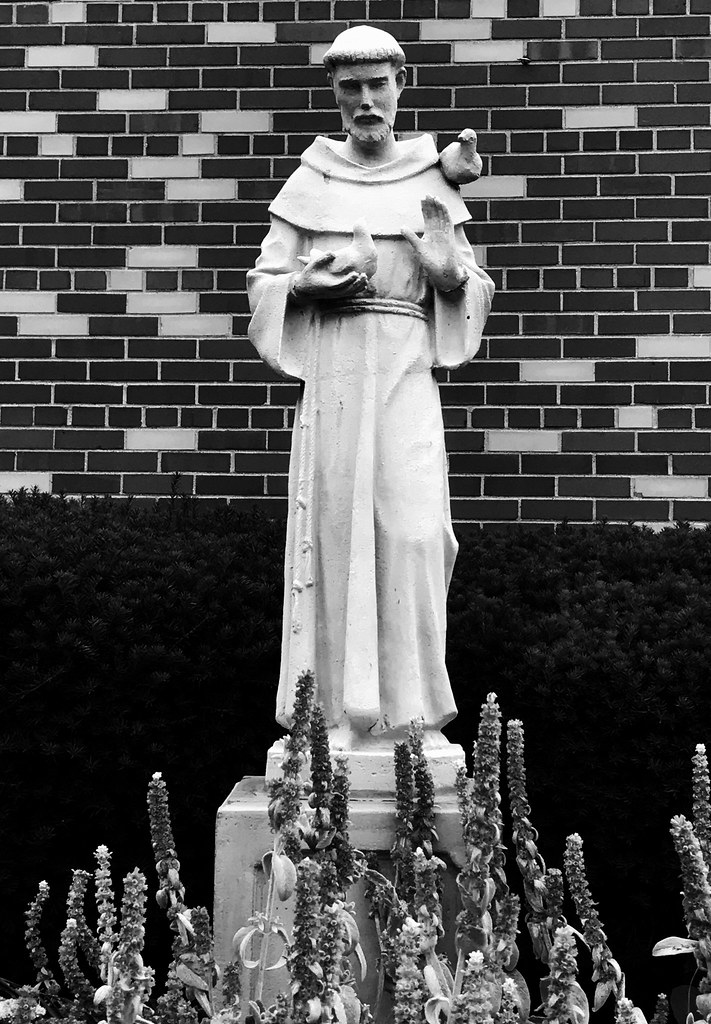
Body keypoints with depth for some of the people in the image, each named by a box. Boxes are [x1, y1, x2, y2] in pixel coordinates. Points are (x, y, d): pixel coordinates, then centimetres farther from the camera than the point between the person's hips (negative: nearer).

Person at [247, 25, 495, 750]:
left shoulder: (432, 181, 10)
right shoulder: (309, 181, 9)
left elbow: (472, 288, 13)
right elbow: (264, 281, 11)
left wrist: (448, 271, -9)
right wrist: (310, 287, -9)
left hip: (406, 369, 0)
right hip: (332, 369, 0)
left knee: (413, 529, -9)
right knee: (335, 524, -2)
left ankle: (413, 707, 2)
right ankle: (340, 708, 7)